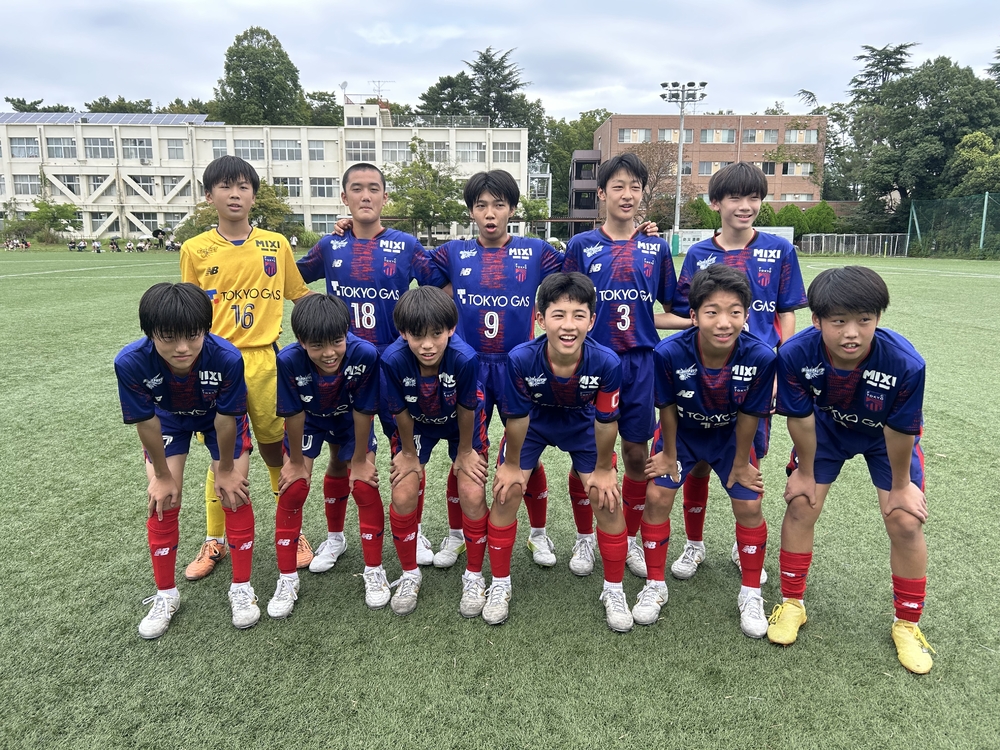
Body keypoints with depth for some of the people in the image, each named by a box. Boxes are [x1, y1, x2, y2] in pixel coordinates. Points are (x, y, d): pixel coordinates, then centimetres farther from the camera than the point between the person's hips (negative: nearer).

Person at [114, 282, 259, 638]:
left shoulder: (227, 357, -41)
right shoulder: (131, 362, -37)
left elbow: (225, 419, -25)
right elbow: (146, 423, -21)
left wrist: (225, 469, -11)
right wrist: (163, 475, -8)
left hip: (221, 418, -1)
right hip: (167, 420, 1)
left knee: (235, 494, -4)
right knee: (162, 502, -1)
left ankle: (241, 588, 15)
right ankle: (165, 595, 21)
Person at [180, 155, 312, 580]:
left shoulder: (276, 245, 4)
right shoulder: (196, 250, 2)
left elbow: (301, 296, 13)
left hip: (264, 361, 0)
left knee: (276, 450, 8)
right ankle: (214, 542, 28)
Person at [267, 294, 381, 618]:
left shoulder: (365, 354, -38)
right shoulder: (289, 360, -36)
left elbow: (362, 411, -24)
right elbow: (294, 414, -22)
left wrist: (360, 460, -14)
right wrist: (296, 461, -10)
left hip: (350, 420, 0)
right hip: (308, 420, 1)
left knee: (366, 486, -9)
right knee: (293, 489, -7)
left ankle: (374, 571, 11)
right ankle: (287, 579, 11)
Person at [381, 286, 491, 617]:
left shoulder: (465, 358, -38)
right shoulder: (393, 360, -35)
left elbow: (466, 409, -21)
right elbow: (400, 412, -18)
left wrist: (465, 451, -7)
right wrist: (409, 453, -5)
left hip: (462, 424, -1)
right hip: (416, 425, 1)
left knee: (473, 496, -9)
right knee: (403, 497, -7)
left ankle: (474, 576, 16)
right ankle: (409, 574, 20)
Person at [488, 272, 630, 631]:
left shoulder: (607, 362, -36)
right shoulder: (521, 359, -37)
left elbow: (606, 421, -19)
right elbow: (517, 417, -21)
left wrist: (603, 469, -6)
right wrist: (512, 464, -8)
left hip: (582, 425, 0)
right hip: (532, 422, 0)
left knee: (606, 500, -4)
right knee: (506, 494, -4)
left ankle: (614, 590, 19)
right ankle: (500, 585, 19)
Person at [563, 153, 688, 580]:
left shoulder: (656, 248, 7)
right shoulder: (582, 245, 2)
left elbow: (664, 312, 11)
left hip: (639, 364, 2)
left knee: (637, 454, 8)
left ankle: (630, 540, 27)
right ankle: (585, 539, 26)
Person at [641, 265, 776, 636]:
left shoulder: (760, 357, -32)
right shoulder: (669, 353, -34)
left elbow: (748, 415, -16)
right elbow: (668, 408, -17)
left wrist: (740, 464, -5)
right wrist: (669, 456, -5)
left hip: (730, 436, 1)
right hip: (682, 432, 0)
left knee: (749, 506, -3)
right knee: (657, 497, -7)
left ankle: (751, 593, 21)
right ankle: (655, 585, 15)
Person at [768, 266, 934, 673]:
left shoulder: (906, 363, -39)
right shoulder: (794, 354, -36)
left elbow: (899, 431, -23)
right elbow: (801, 419, -20)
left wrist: (900, 484, -8)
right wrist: (806, 471, -7)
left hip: (885, 436, -1)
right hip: (826, 429, 1)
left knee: (905, 522, -5)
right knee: (801, 505, -3)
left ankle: (907, 625, 19)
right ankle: (791, 604, 17)